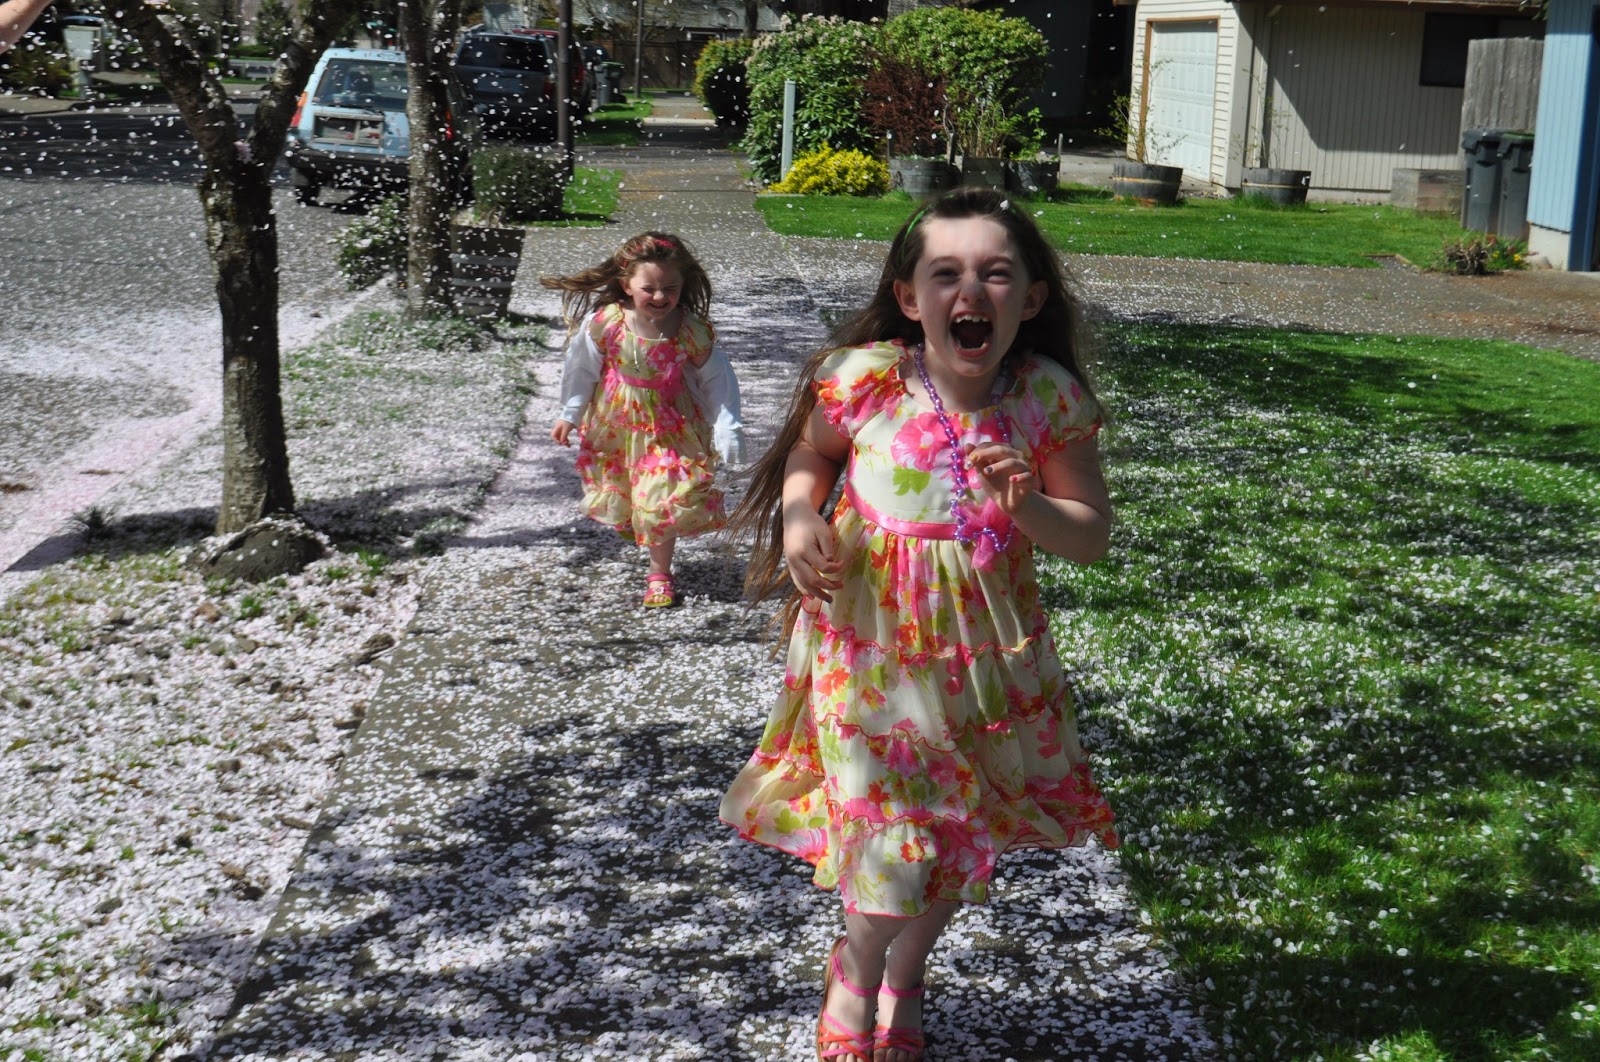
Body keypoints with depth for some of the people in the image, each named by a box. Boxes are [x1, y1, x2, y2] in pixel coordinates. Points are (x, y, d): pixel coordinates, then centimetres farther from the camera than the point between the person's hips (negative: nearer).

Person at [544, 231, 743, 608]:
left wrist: (727, 428, -13)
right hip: (616, 424, 2)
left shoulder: (691, 332, -22)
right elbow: (582, 368, -5)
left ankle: (659, 573, 17)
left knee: (664, 499, -3)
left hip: (669, 427, -2)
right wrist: (570, 414, 2)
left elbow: (715, 379, -10)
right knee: (616, 493, 20)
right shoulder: (604, 323, -21)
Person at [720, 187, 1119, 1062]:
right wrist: (800, 521, -14)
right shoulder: (864, 379, -17)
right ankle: (856, 973, 36)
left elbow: (1093, 536, -7)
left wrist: (1026, 503, -27)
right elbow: (808, 454, 5)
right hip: (869, 648, -2)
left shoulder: (1050, 399, -14)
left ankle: (902, 978, 47)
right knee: (891, 844, 1)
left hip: (987, 656, 2)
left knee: (961, 836, 17)